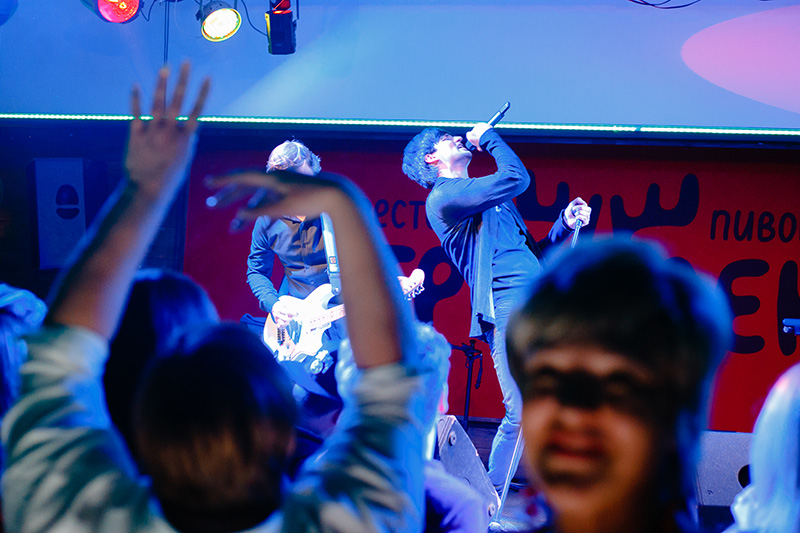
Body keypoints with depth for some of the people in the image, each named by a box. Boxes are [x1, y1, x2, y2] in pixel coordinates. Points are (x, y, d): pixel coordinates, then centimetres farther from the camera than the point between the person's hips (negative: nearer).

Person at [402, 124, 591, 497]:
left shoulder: (490, 199, 29)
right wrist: (488, 137, 6)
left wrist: (565, 224, 15)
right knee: (522, 414, -13)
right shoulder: (444, 196, 0)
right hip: (507, 309, -8)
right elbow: (517, 178, -10)